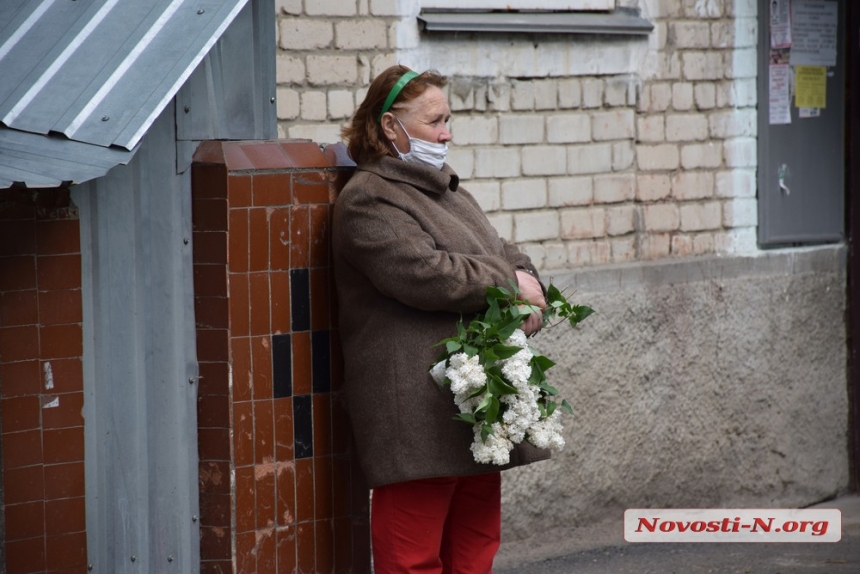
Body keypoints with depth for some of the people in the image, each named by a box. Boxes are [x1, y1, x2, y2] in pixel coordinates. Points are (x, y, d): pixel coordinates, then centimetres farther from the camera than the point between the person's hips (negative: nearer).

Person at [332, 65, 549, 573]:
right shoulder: (370, 199, -8)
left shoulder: (448, 193, 22)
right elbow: (422, 273, -20)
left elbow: (503, 254, 22)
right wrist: (508, 284, -9)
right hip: (419, 412, -9)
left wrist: (529, 286, -2)